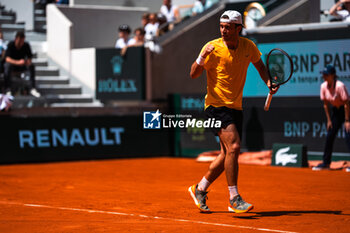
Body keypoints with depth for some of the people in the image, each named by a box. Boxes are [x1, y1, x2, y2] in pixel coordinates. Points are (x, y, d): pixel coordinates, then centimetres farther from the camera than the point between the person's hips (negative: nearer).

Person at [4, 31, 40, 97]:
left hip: (21, 66, 2)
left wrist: (28, 62, -38)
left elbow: (29, 59, -12)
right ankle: (8, 91, -40)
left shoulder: (26, 45, -13)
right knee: (8, 66, -37)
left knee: (31, 66, -27)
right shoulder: (10, 45, -20)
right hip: (12, 64, -2)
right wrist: (18, 62, -47)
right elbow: (7, 59, -30)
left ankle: (32, 89, -27)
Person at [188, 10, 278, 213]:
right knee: (233, 146, -22)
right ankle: (234, 198, -16)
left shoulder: (249, 46, 2)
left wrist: (268, 82, 3)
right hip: (216, 105, -6)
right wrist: (202, 57, -28)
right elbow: (194, 74, -10)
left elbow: (260, 65, 21)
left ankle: (200, 189, 27)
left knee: (228, 154, 8)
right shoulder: (213, 48, -11)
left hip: (236, 107, 6)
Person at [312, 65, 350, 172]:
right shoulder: (324, 86, -5)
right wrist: (329, 120, 4)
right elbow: (325, 104, 5)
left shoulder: (339, 86, -25)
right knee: (329, 136, 7)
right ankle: (326, 162, 17)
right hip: (336, 111, 7)